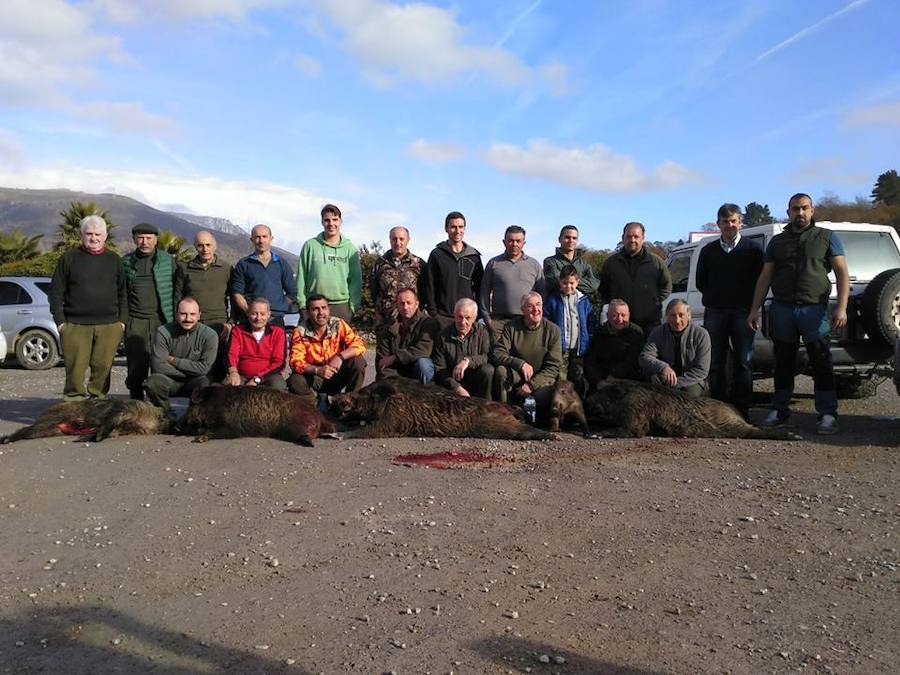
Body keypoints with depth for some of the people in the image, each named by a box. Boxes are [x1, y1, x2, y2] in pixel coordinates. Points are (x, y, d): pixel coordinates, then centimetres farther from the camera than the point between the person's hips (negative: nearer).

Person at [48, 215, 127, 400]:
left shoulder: (114, 260, 11)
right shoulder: (69, 258, 7)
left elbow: (123, 293, 12)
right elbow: (56, 292, 6)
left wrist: (122, 320, 3)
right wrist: (60, 321, -1)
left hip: (109, 325, 1)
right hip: (75, 325, -1)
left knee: (102, 367, 0)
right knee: (75, 370, -2)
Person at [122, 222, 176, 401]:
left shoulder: (168, 260, 7)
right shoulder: (126, 262, 11)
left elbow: (177, 290, 6)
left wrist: (176, 318, -2)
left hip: (162, 320, -1)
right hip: (135, 322, 1)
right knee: (136, 366, 2)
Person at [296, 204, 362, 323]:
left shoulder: (350, 248, 6)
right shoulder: (310, 246, 6)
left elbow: (355, 280, 5)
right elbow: (301, 277, 5)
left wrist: (354, 306, -2)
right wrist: (302, 304, -1)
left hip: (342, 306, 0)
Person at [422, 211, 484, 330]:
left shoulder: (474, 256, 10)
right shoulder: (437, 254, 3)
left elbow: (480, 287, 12)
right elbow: (429, 286, 2)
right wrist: (433, 312, -5)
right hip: (442, 317, -2)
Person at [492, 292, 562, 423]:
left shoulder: (552, 330, -6)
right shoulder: (512, 327, -2)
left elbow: (554, 366, -8)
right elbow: (497, 354, -10)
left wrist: (532, 384, -18)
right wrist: (521, 363, -26)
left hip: (541, 379, -1)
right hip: (516, 377, 2)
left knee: (542, 396, -34)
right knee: (501, 371, -29)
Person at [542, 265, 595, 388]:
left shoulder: (584, 301, 6)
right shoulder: (553, 300, -1)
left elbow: (591, 324, 9)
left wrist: (589, 344, 2)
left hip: (579, 348, 3)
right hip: (560, 348, -3)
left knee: (578, 378, 12)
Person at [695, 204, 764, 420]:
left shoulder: (753, 249, 6)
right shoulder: (708, 251, 13)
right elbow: (700, 282, 16)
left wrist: (751, 306, -2)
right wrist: (715, 297, 8)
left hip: (742, 313, -2)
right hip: (714, 312, 2)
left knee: (743, 362, -3)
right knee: (715, 362, 1)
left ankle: (741, 409, 1)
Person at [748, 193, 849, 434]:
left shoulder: (827, 238, 7)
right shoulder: (777, 242, 15)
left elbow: (842, 274, 1)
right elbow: (764, 278, 13)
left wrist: (841, 308, -11)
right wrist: (754, 309, 4)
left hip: (814, 310, -2)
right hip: (781, 309, 3)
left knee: (821, 363, -3)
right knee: (783, 362, 8)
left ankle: (827, 414, 2)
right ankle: (779, 410, 16)